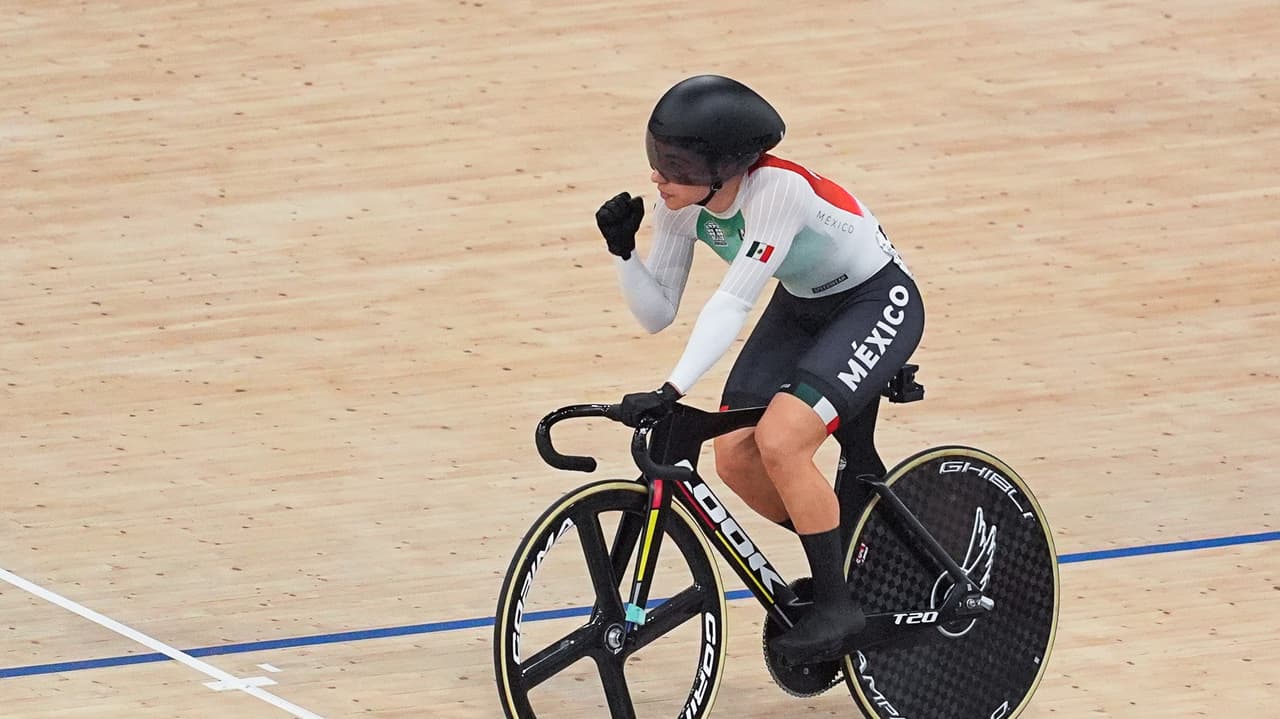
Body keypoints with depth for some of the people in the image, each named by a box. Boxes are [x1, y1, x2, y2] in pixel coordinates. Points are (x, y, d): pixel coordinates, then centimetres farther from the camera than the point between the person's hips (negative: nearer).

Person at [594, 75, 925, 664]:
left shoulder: (776, 189, -35)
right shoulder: (680, 204, -14)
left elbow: (733, 302, -39)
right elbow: (657, 314, -8)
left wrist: (672, 392, -46)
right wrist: (622, 251, -25)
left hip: (877, 303, -7)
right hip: (803, 306, 7)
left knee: (779, 440, -25)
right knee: (734, 454, -9)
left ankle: (838, 605, -9)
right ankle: (836, 565, 16)